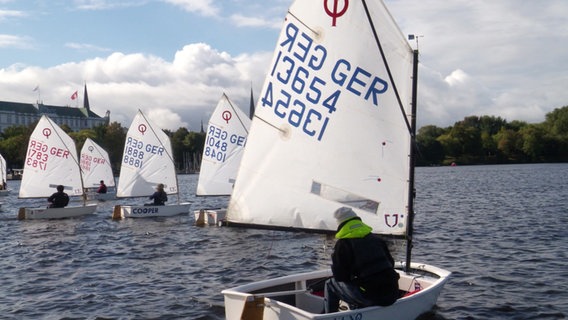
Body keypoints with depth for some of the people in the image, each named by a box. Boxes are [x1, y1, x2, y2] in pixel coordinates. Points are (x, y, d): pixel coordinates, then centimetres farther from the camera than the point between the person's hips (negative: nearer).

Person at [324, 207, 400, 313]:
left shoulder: (342, 244, -3)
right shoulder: (376, 238, 14)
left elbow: (339, 277, -1)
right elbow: (391, 263, 20)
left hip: (371, 297, -6)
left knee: (331, 284, 14)